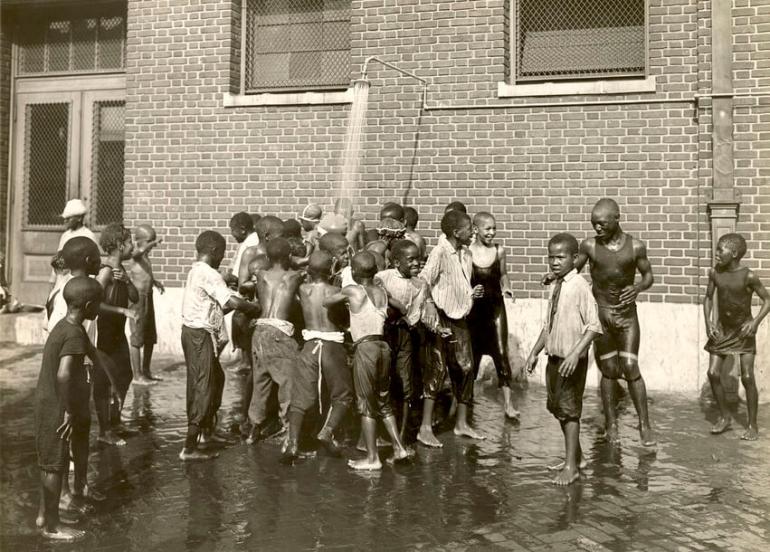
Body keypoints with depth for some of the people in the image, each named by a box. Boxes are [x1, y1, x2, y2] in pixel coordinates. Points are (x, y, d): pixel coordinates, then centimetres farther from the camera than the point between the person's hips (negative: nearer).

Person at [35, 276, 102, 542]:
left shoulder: (62, 326, 7)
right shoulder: (75, 334, -22)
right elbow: (63, 375, -33)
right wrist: (70, 412, -23)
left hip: (47, 402, 9)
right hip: (56, 408, -9)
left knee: (50, 462, 19)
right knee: (55, 464, 2)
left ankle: (44, 514, 32)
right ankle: (52, 525, 14)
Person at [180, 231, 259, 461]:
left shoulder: (195, 271, 13)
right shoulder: (209, 275, -19)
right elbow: (233, 302, -27)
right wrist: (254, 307, -10)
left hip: (192, 332, 10)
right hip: (201, 336, -10)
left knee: (216, 377, 25)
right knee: (204, 388, -5)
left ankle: (208, 425, 42)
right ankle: (189, 447, -2)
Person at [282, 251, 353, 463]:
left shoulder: (303, 289, 1)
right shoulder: (335, 292, -4)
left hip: (310, 346, 2)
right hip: (333, 345, -2)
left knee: (300, 399, 6)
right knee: (343, 396, 15)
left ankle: (293, 443, -7)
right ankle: (327, 431, -4)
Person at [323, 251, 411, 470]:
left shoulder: (352, 291, -6)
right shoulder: (382, 292, 8)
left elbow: (326, 303, 4)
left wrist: (341, 297, 24)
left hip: (365, 348, -5)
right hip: (383, 346, 6)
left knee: (366, 405, 2)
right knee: (383, 402, 18)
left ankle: (372, 458, 6)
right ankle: (399, 447, 17)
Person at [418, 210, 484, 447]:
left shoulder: (466, 254, 8)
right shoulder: (440, 252, -15)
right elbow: (423, 280, -26)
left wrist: (471, 293, 3)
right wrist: (429, 305, -37)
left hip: (460, 318, 8)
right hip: (442, 320, -8)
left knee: (466, 368, 10)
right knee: (437, 369, -6)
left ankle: (461, 423, 23)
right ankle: (425, 428, 0)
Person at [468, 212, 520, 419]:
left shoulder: (499, 250, -1)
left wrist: (506, 287, -4)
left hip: (495, 307, 1)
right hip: (473, 309, -1)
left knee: (501, 352, -4)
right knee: (471, 354, 11)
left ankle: (508, 402, 2)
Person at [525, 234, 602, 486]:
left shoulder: (580, 287, -16)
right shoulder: (557, 287, 8)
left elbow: (594, 325, -21)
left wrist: (575, 353, -28)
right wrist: (534, 352, 16)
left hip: (572, 360, -8)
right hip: (555, 357, 8)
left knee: (568, 408, -2)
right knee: (557, 408, 17)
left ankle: (571, 466, 8)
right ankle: (574, 454, 34)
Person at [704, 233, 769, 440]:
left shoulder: (748, 276, -17)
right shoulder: (714, 273, -5)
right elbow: (708, 298, 7)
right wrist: (708, 322, -6)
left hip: (743, 330, -4)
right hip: (721, 330, 4)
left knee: (747, 377, -7)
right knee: (713, 373, -3)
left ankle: (753, 425, 7)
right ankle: (724, 417, 16)